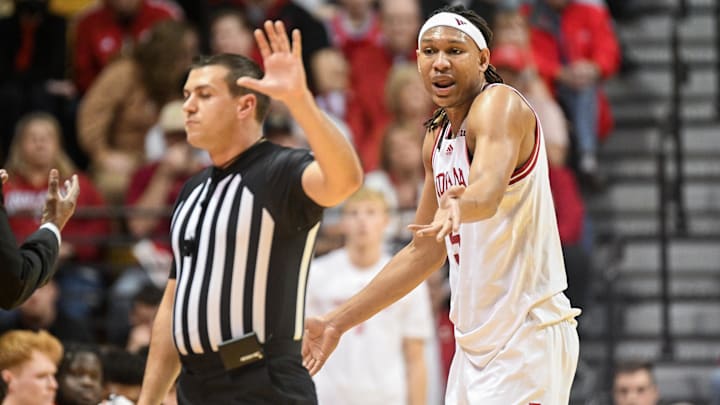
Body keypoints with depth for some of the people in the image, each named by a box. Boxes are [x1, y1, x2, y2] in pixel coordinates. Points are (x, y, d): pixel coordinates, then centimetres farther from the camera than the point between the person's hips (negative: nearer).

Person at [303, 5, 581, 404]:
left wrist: (460, 204, -56)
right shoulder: (437, 136, 14)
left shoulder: (499, 104, -12)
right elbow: (425, 251, 22)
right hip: (476, 342, 9)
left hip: (527, 337, -9)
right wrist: (338, 322, 22)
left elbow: (489, 191, -33)